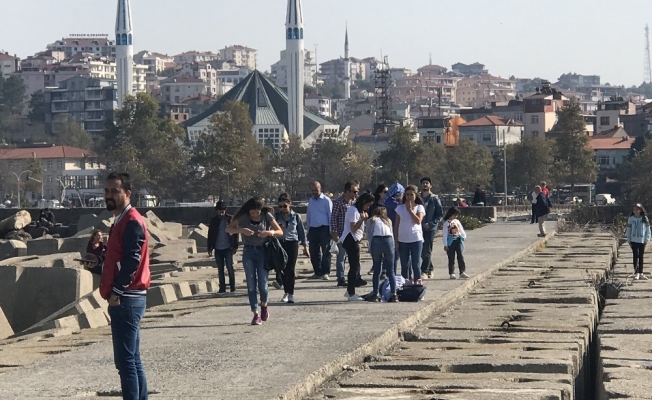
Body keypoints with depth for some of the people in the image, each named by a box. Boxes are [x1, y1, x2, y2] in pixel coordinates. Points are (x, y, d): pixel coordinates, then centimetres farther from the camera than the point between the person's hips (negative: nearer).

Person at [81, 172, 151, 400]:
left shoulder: (132, 222, -13)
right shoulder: (121, 221, 19)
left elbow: (132, 261, -21)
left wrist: (116, 291, -20)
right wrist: (95, 266, 9)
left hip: (126, 300, -11)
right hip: (124, 300, 11)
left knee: (126, 361, -9)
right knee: (132, 360, 12)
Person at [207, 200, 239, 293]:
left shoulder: (230, 219, -1)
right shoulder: (214, 221, 8)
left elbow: (235, 233, -2)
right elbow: (210, 235, 10)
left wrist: (235, 246, -7)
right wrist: (210, 248, 6)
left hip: (228, 248, -3)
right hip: (218, 248, 3)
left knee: (230, 267, -4)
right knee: (220, 269, 6)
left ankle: (232, 287, 3)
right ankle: (222, 288, 10)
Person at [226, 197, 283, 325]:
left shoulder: (267, 216, -3)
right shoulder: (243, 217, -2)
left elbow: (280, 232, -2)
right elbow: (228, 229, -3)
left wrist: (269, 232, -22)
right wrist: (241, 230, -21)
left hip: (263, 251, -1)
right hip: (248, 252, 1)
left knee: (263, 284, -3)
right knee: (251, 285, -3)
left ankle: (264, 305, 27)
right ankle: (256, 314, -1)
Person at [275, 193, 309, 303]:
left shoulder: (295, 216, 3)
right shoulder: (277, 217, 4)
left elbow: (301, 231, 8)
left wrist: (305, 246, 7)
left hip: (292, 243, -2)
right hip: (280, 244, 2)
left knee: (290, 269, -6)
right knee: (283, 269, 3)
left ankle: (291, 294, -2)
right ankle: (286, 292, 18)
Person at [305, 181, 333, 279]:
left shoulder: (326, 200, -2)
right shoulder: (310, 201, 14)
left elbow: (330, 215, -3)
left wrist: (331, 230, -8)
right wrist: (308, 229, 13)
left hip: (324, 228, -5)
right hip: (313, 229, 5)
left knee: (325, 251, -4)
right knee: (314, 252, 6)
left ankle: (325, 272, -1)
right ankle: (317, 272, 14)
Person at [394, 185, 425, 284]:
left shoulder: (419, 207, 2)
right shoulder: (400, 208, 6)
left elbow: (418, 221, -15)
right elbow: (396, 225, 6)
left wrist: (410, 210, -13)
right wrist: (395, 240, 0)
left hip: (416, 239, -2)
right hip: (402, 240, 2)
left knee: (416, 263, 1)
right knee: (404, 264, 5)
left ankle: (417, 282, 5)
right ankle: (405, 282, 10)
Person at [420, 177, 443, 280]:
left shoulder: (434, 198, -2)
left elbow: (440, 214, -3)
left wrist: (430, 224, -13)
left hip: (430, 228, -4)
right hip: (419, 228, 4)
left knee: (427, 251, -8)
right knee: (422, 251, 9)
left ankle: (424, 272, -9)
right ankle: (430, 270, 24)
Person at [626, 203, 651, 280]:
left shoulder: (644, 218, -1)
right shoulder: (631, 219, 0)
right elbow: (628, 230, 4)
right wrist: (629, 240, 0)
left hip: (642, 241, 1)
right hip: (634, 240, -1)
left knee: (641, 257, 9)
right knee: (635, 256, -7)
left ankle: (641, 273, 15)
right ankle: (636, 273, -8)